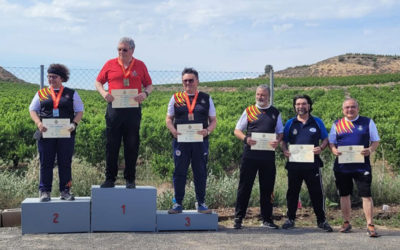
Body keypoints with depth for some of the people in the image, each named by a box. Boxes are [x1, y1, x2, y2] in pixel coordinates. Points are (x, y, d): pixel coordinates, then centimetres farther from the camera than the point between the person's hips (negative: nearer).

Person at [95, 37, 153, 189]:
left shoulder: (140, 66, 9)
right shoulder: (110, 64, 7)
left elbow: (149, 85, 13)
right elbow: (98, 82, 13)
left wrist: (145, 94, -8)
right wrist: (103, 92, -8)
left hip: (133, 110, 0)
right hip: (114, 109, 0)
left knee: (132, 146, 4)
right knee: (112, 146, 2)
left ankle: (130, 179, 13)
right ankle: (110, 179, 10)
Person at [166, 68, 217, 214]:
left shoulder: (206, 98, 10)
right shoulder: (176, 98, 9)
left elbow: (213, 120, 11)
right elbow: (169, 119, 11)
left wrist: (207, 131, -10)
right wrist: (173, 131, -9)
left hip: (200, 141, 0)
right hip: (180, 140, 0)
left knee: (200, 173, 5)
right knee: (179, 173, 3)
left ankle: (201, 204, 15)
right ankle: (178, 203, 12)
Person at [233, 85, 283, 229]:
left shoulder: (275, 113, 13)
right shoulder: (249, 111, 8)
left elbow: (280, 132, 16)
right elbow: (237, 130, 8)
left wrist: (277, 141, -7)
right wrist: (245, 139, -13)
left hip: (268, 155, 2)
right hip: (250, 154, -2)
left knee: (267, 187, 7)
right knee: (245, 186, 0)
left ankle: (267, 219, 17)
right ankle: (238, 218, 8)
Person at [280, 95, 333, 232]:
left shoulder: (317, 122, 8)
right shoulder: (290, 123, 10)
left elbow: (325, 139, 11)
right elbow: (283, 141, 12)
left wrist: (320, 148, -10)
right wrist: (285, 150, -9)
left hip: (312, 164, -1)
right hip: (294, 163, 1)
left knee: (317, 192, 0)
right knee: (292, 192, 9)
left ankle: (321, 220, 10)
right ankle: (290, 219, 21)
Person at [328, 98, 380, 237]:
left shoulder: (368, 122, 6)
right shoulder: (337, 125, 10)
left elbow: (375, 141, 8)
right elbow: (331, 142, 13)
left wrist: (370, 149, -14)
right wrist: (334, 150, -9)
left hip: (362, 165, -2)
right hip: (342, 166, 2)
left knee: (366, 194, -6)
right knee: (344, 194, 10)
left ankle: (370, 225, -1)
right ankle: (346, 223, 24)